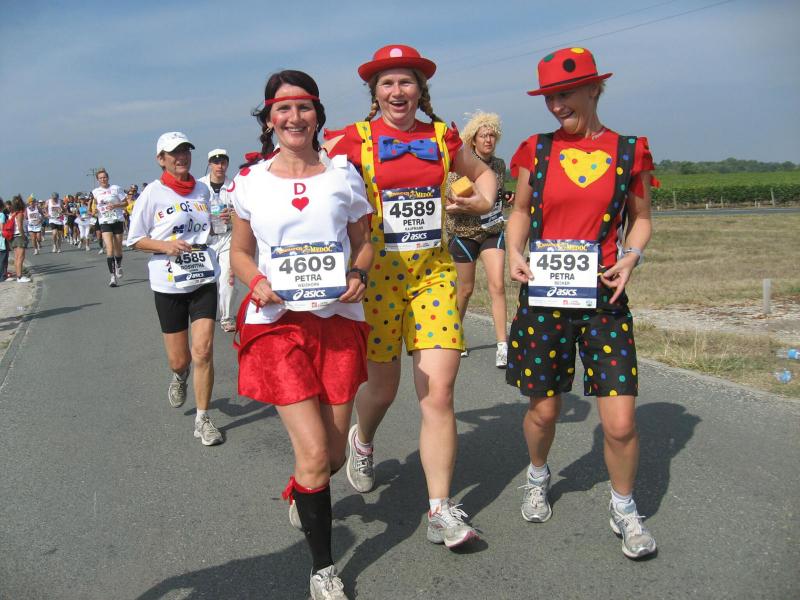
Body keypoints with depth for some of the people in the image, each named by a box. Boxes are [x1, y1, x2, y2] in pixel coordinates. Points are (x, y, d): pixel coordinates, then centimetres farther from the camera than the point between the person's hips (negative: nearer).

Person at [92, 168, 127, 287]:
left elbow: (125, 203, 1)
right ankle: (113, 276, -14)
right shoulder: (95, 192, 8)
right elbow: (94, 205, 20)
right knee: (109, 249, -14)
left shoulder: (116, 188, 0)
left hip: (117, 220, -1)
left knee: (118, 248, 9)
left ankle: (118, 267, 39)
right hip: (104, 222, 1)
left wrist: (115, 205, -15)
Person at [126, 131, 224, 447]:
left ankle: (202, 419, 6)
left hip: (203, 279, 2)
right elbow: (135, 239, -1)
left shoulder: (202, 190, 9)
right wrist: (166, 246, -17)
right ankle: (180, 376, 45)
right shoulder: (153, 193, -3)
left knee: (203, 351, -9)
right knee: (178, 360, 5)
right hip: (168, 285, -2)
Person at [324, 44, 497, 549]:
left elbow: (483, 172, 25)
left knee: (439, 393, -4)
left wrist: (482, 201, 5)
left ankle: (441, 508, 7)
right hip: (377, 273, -2)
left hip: (435, 271, 2)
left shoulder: (441, 136, 8)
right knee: (383, 385, 12)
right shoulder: (354, 140, -2)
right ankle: (362, 442, 48)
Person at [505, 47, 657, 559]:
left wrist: (630, 258, -8)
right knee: (543, 409, 11)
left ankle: (624, 508, 23)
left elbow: (641, 218, 11)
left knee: (621, 423, -5)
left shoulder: (629, 150, 2)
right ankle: (538, 478, 43)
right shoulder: (537, 149, 5)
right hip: (543, 297, 1)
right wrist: (515, 252, -4)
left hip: (603, 299, -1)